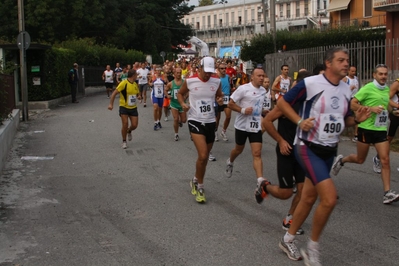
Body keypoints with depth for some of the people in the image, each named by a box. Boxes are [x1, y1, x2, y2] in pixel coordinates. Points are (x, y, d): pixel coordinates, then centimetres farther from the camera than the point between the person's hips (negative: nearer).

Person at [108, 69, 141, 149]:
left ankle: (129, 131, 35)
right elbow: (114, 93, -16)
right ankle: (124, 141, 8)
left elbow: (138, 93, 23)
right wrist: (111, 104, -23)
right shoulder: (124, 83, -15)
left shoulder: (135, 84, 6)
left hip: (133, 108, 5)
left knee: (134, 125, -1)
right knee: (125, 124, -12)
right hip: (124, 107, -5)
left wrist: (139, 96, -2)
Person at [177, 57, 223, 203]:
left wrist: (220, 99, -9)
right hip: (195, 121, -4)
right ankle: (200, 187, 1)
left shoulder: (216, 81, -2)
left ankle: (196, 180, 39)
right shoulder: (189, 81, -9)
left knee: (204, 157, 15)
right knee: (202, 156, -18)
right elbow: (180, 93, 9)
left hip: (210, 122, 4)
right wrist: (182, 104, -11)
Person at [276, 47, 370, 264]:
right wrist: (299, 121, -19)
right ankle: (312, 248, 2)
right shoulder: (310, 83, -15)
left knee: (309, 198, 15)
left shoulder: (346, 90, 6)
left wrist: (356, 119, -3)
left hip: (329, 151, 8)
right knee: (329, 197, -19)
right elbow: (282, 102, -7)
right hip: (308, 148, -8)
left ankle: (288, 239, 34)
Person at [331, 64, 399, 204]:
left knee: (385, 160, -6)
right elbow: (353, 104, -14)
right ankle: (341, 160, 40)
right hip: (366, 128, -5)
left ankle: (387, 193, -5)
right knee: (360, 159, 10)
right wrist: (370, 108, -22)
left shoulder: (387, 89, 10)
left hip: (381, 129, 5)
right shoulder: (367, 88, -10)